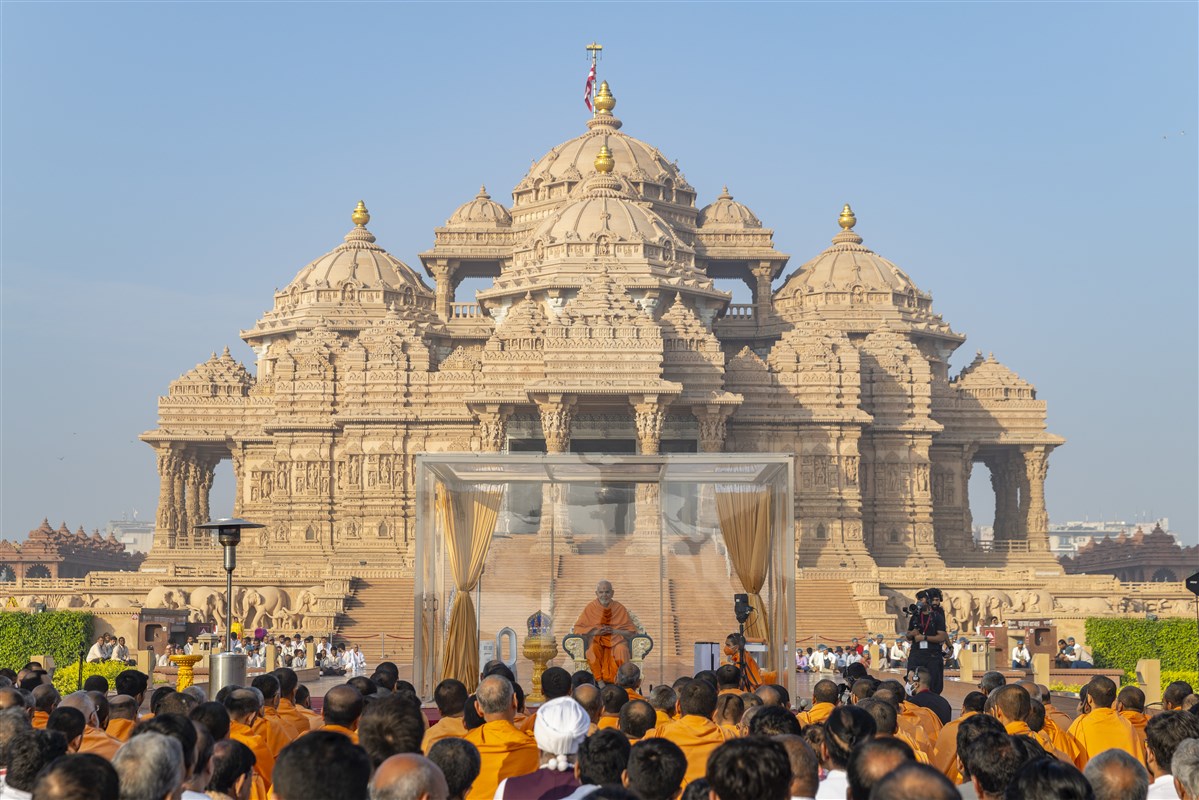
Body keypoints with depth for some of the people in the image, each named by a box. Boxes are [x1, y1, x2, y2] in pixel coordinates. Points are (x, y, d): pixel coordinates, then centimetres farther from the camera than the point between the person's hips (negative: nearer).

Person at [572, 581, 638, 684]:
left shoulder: (620, 609, 8)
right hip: (597, 641, 0)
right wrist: (595, 632, -12)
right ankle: (600, 681, -32)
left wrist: (615, 631, -11)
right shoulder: (591, 608, 8)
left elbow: (632, 631, 6)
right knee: (593, 650, -36)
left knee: (621, 650, -36)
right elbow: (578, 629, 4)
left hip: (616, 640, 0)